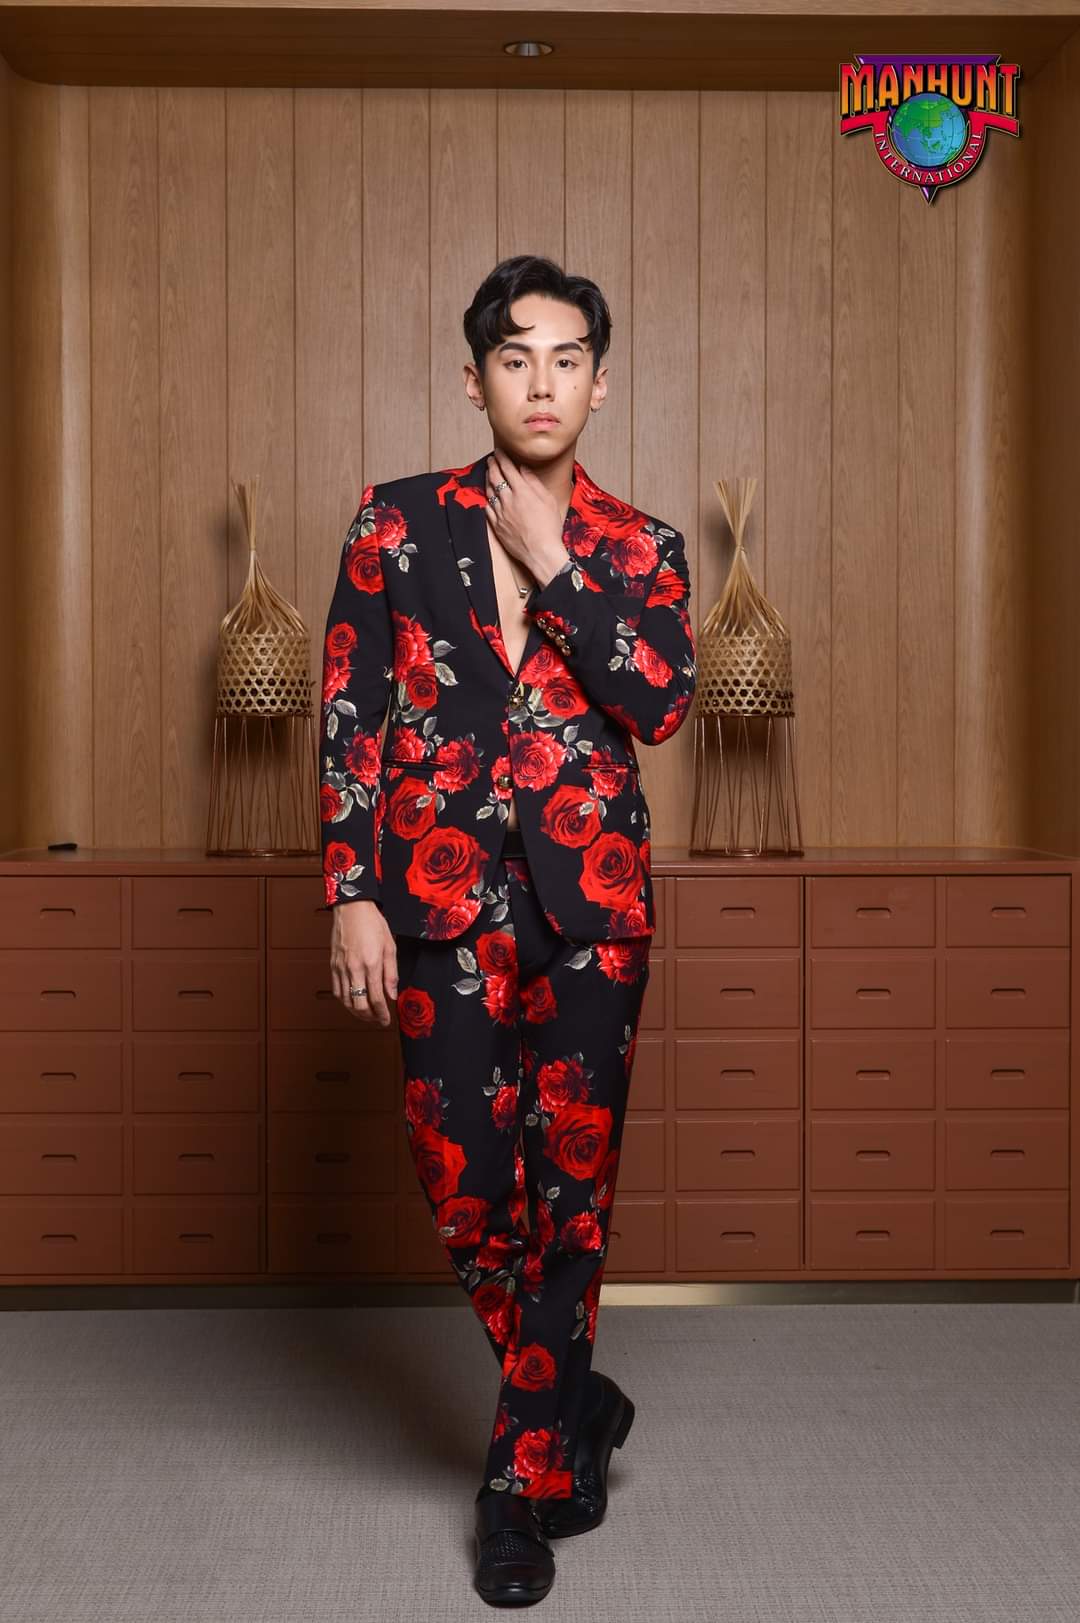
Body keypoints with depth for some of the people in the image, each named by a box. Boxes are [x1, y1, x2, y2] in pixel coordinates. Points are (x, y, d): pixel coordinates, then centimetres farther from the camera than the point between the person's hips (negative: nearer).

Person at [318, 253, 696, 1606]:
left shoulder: (639, 549, 7)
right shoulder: (398, 523, 5)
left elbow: (664, 705, -8)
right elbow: (347, 716, 2)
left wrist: (556, 568, -10)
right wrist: (351, 895, -5)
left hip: (591, 899, 1)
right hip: (444, 897, 0)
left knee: (572, 1182, 5)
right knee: (464, 1185, 1)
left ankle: (526, 1476, 25)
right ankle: (576, 1406, 28)